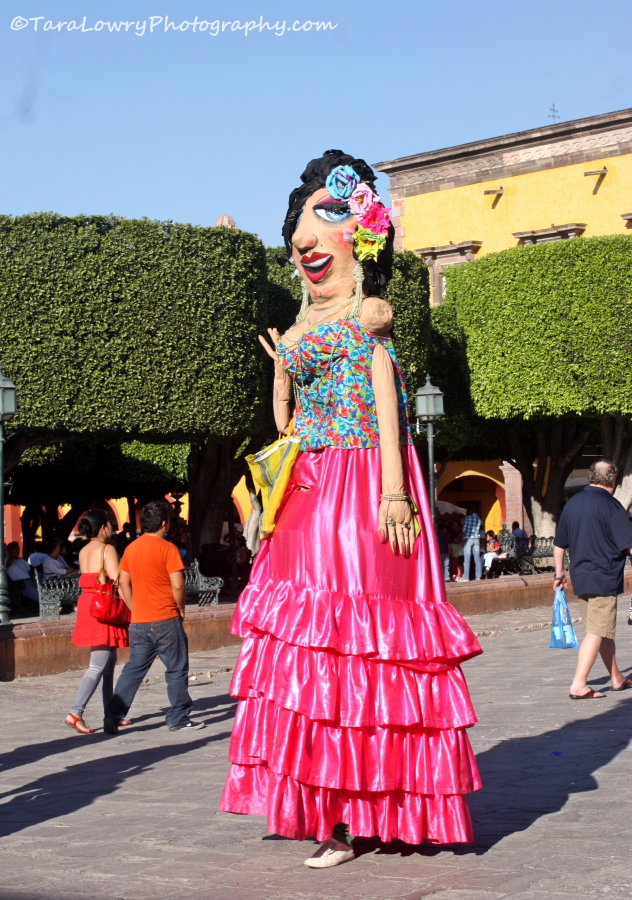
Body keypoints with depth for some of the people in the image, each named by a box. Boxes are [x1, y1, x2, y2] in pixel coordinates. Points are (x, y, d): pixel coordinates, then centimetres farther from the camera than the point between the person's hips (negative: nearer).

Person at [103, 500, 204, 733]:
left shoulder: (131, 548, 8)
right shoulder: (167, 548, -11)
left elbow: (123, 583, 12)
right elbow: (177, 585, -15)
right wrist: (181, 609, 0)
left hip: (139, 622, 6)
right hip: (166, 619, -6)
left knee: (134, 669, 10)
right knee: (177, 669, 6)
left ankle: (113, 716, 4)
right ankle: (179, 719, 11)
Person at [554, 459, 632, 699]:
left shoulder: (572, 503, 8)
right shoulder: (610, 505, -12)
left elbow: (559, 544, 14)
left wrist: (559, 573, 22)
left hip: (580, 577, 7)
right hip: (604, 578, -7)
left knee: (604, 629, 18)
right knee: (597, 632, -5)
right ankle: (578, 685, -12)